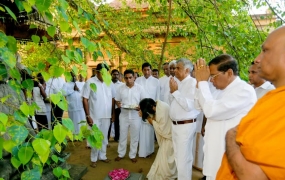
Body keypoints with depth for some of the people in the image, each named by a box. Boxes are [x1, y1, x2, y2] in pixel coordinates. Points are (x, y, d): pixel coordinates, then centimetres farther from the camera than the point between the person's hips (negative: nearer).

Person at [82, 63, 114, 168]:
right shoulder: (90, 82, -9)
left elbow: (112, 98, 9)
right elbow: (85, 100, -9)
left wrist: (113, 113, 7)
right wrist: (88, 116, -13)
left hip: (107, 116, 4)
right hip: (95, 116, -4)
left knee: (104, 137, 16)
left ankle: (102, 156, 33)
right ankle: (94, 159, 25)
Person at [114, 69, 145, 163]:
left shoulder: (139, 88, -5)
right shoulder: (120, 88, -1)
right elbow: (117, 100, 6)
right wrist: (118, 104, -17)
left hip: (135, 116, -1)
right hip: (124, 115, 1)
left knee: (134, 136, 10)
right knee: (122, 135, 13)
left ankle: (132, 155, 27)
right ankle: (121, 154, 31)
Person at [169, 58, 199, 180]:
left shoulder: (192, 82, -14)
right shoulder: (177, 82, 9)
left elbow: (189, 105, -24)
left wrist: (175, 91, -18)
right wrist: (172, 91, -3)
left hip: (186, 125, -8)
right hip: (175, 124, 8)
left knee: (184, 157, 1)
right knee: (177, 155, 20)